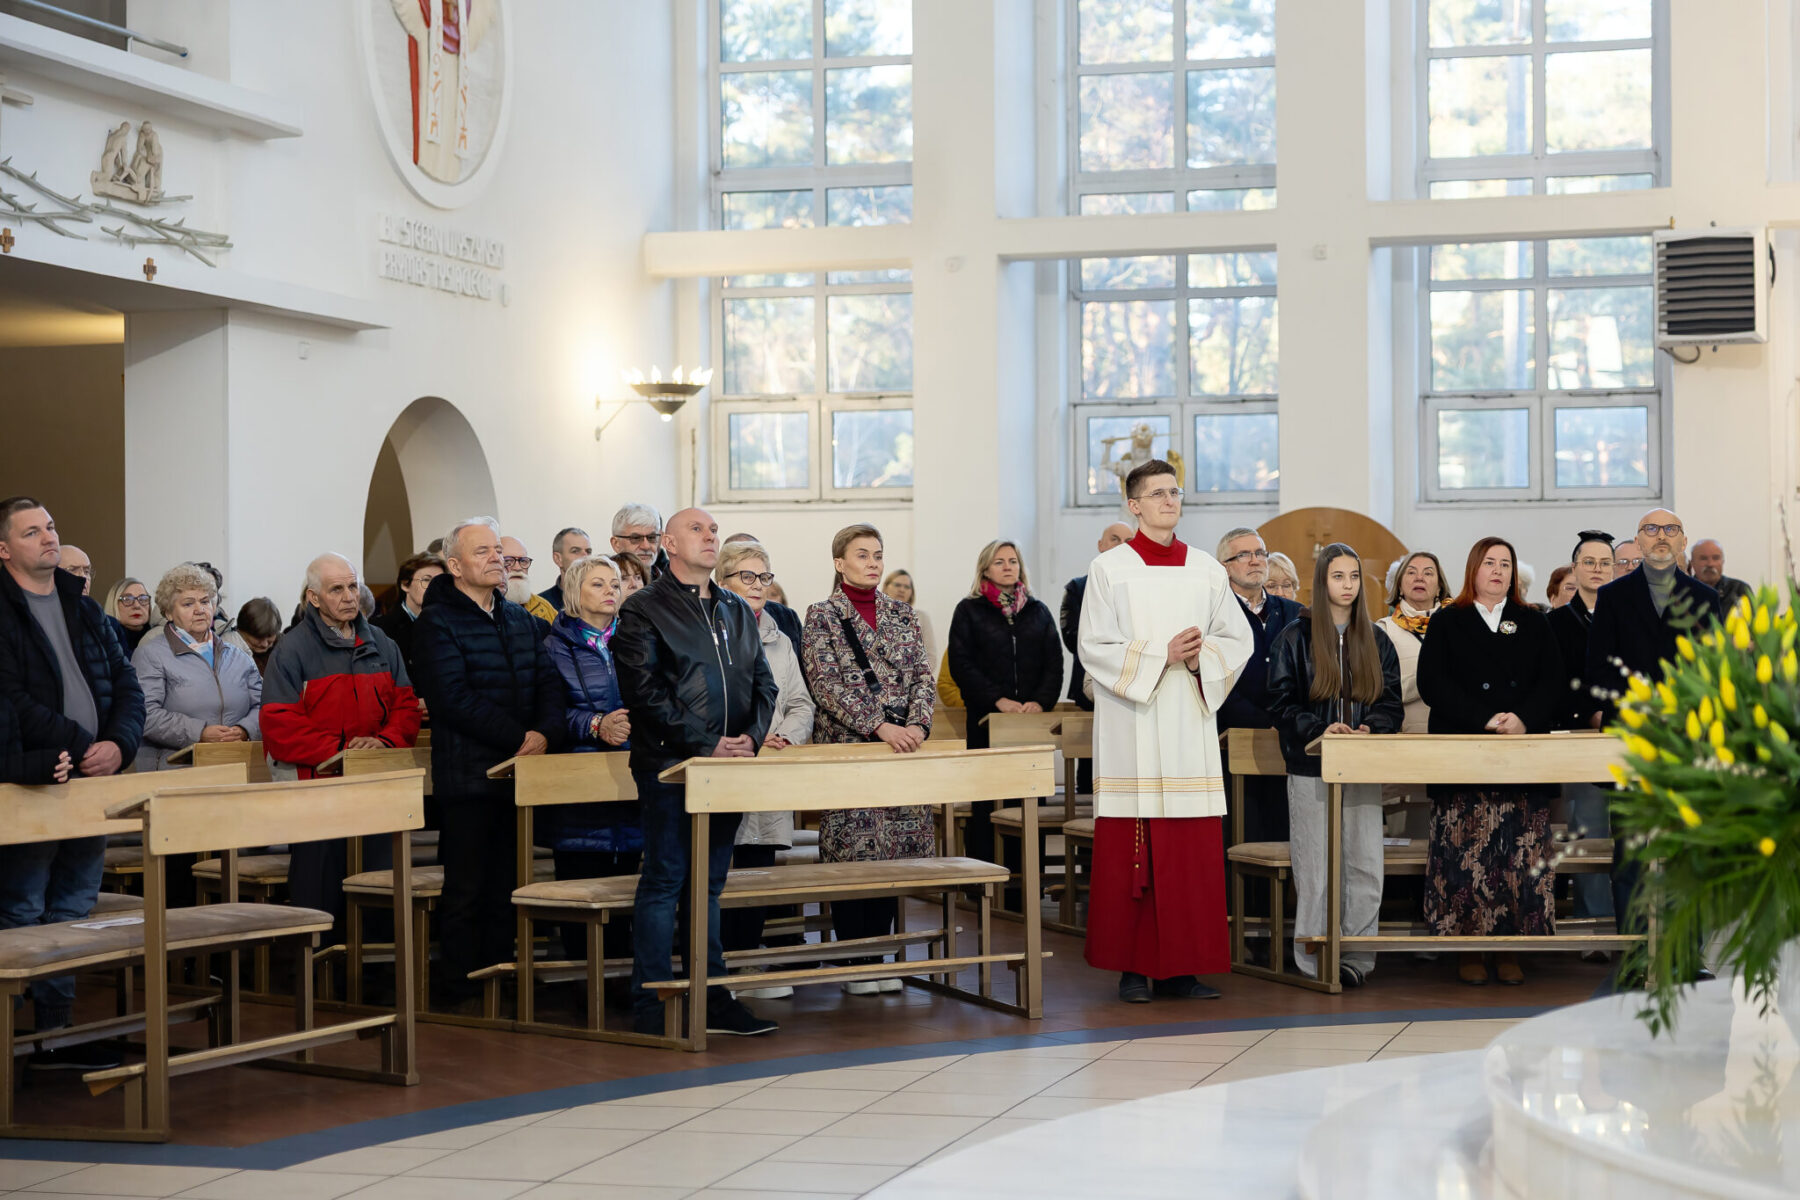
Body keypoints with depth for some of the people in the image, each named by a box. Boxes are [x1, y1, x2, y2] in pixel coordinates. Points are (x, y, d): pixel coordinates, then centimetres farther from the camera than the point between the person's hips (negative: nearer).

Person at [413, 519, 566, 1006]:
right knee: (466, 889, -1)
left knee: (506, 889, 9)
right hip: (467, 776, -6)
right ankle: (463, 992, 5)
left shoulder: (523, 621, 16)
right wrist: (519, 737, -17)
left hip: (520, 772, 6)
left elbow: (549, 684, 9)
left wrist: (545, 734, -11)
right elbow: (456, 698, -15)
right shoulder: (437, 623, -6)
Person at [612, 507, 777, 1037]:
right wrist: (706, 745, -15)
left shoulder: (737, 611, 17)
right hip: (669, 765, -6)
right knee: (664, 880, -4)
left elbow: (763, 683, 17)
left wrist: (751, 736, -2)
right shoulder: (643, 611, -3)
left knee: (710, 882, 11)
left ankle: (713, 997, 15)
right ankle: (651, 1005, 1)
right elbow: (645, 691, -11)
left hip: (727, 764, 6)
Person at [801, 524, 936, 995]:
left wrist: (917, 724, -10)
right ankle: (855, 965, 1)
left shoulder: (900, 614, 13)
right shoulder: (822, 616, -1)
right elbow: (827, 685, -10)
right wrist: (878, 727, -18)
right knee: (852, 852, -6)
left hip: (901, 748, 4)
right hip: (846, 745, -4)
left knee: (893, 850, 3)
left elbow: (922, 674, 8)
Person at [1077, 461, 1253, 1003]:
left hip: (1190, 725, 3)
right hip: (1132, 729, -3)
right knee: (1130, 852, -3)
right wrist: (1161, 654, -15)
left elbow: (1240, 639, 10)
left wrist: (1201, 656, -9)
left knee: (1194, 852, 1)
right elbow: (1094, 649, -6)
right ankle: (1133, 967, 4)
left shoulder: (1207, 569, 10)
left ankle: (1181, 966, 7)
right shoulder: (1110, 569, 0)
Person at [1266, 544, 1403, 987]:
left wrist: (1372, 730, -11)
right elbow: (1280, 701, -2)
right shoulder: (1295, 637, 3)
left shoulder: (1376, 640, 12)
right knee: (1315, 867, -3)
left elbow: (1392, 703, 10)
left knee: (1366, 866, -1)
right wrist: (1320, 730, -17)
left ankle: (1357, 957, 6)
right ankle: (1315, 961, 4)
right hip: (1311, 768, -3)